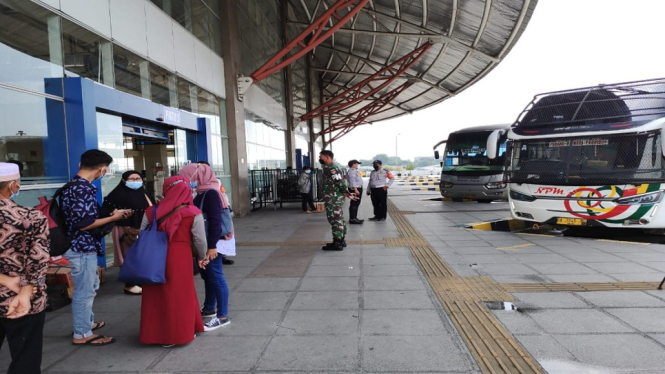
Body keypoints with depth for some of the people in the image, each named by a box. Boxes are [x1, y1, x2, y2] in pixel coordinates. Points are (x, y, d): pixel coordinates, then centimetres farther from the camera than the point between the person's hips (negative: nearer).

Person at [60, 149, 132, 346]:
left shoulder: (75, 185, 9)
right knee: (84, 290, 3)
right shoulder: (82, 189, -22)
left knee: (91, 286, 24)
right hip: (82, 248, -10)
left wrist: (110, 213, 11)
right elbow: (84, 224, -24)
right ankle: (82, 334, 16)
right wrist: (113, 218, -14)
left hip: (84, 246, 10)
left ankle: (87, 322, 39)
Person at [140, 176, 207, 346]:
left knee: (157, 295, 15)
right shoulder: (193, 213, -6)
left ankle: (156, 333, 28)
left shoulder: (151, 212, 2)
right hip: (180, 258, -3)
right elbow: (200, 240, -3)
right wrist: (201, 258, 13)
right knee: (180, 295, 12)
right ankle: (181, 333, 23)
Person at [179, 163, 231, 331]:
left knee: (216, 277, -4)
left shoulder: (211, 193, -17)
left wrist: (212, 246, -24)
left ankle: (223, 316, 4)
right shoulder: (202, 193, 12)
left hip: (211, 243, -10)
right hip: (204, 242, 10)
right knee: (207, 276, 19)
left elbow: (215, 221, -22)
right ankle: (209, 308, 33)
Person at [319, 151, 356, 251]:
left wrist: (348, 194, -15)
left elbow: (340, 182, -20)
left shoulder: (331, 168, -16)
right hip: (336, 197, 10)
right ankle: (341, 240, 23)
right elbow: (341, 182, 18)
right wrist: (347, 194, 15)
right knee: (339, 219, 15)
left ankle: (337, 243, -1)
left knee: (335, 220, -6)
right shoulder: (334, 167, 18)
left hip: (333, 198, -10)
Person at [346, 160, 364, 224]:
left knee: (356, 204, 14)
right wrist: (355, 189, -28)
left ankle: (354, 218, 21)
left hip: (358, 188, 11)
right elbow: (352, 181, -24)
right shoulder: (351, 171, -16)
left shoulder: (354, 171, 19)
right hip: (355, 189, -11)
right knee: (354, 204, -11)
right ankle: (352, 219, -10)